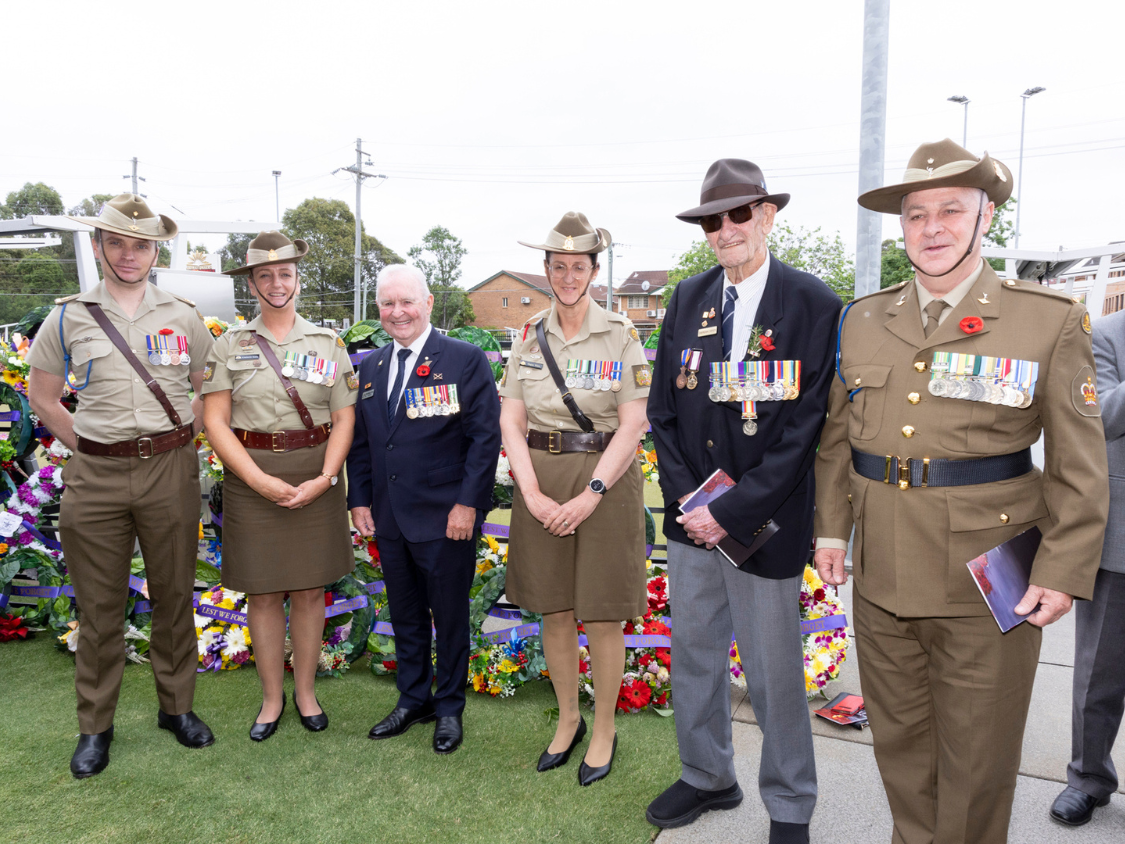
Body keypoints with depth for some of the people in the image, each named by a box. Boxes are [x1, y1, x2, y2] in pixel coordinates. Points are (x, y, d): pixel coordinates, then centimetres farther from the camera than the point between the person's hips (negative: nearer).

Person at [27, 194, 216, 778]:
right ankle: (95, 726, 23)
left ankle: (177, 706, 27)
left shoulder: (183, 316, 4)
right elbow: (41, 397, 11)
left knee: (174, 594, 10)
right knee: (99, 605, 7)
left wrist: (178, 441, 5)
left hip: (170, 473, 1)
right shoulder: (69, 318, 3)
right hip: (95, 477, 0)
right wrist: (90, 448, 4)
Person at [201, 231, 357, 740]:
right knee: (263, 593, 7)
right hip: (252, 477, 0)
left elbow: (344, 418, 2)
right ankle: (272, 696, 24)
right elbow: (215, 420, -3)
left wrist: (324, 479, -12)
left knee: (310, 589, 9)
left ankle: (305, 690, 26)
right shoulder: (230, 345, 2)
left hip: (315, 476, 1)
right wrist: (259, 480, -14)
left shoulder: (329, 343, 4)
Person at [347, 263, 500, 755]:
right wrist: (359, 500, 6)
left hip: (446, 518, -5)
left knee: (450, 617, 9)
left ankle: (450, 709, 28)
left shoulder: (466, 360, -7)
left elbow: (486, 437, -10)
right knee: (404, 616, 17)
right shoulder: (370, 368, 10)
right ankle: (413, 699, 36)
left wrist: (468, 503, -15)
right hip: (389, 518, 5)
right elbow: (360, 441, 14)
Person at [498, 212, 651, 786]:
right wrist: (533, 494, -10)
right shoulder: (530, 337, 6)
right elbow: (512, 422, 1)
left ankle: (604, 729, 25)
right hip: (540, 481, 3)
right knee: (554, 609, 13)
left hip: (605, 479, -3)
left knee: (602, 613, 5)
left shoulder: (621, 335, -4)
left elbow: (632, 425, -9)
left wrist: (592, 493, -17)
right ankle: (567, 718, 33)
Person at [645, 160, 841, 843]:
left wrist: (732, 511, -15)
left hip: (764, 523, -5)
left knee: (774, 675, 9)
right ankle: (707, 778, 42)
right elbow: (664, 409, 7)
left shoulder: (814, 305, -9)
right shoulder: (688, 299, 6)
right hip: (692, 516, 5)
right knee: (694, 658, 18)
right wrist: (685, 497, -5)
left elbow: (806, 428, -13)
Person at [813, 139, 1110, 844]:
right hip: (881, 576, 4)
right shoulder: (864, 319, 6)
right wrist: (831, 529, 7)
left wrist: (1064, 572, -8)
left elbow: (1079, 465, -4)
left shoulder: (1052, 321, -4)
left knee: (976, 765, 11)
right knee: (899, 741, 18)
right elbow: (837, 436, 12)